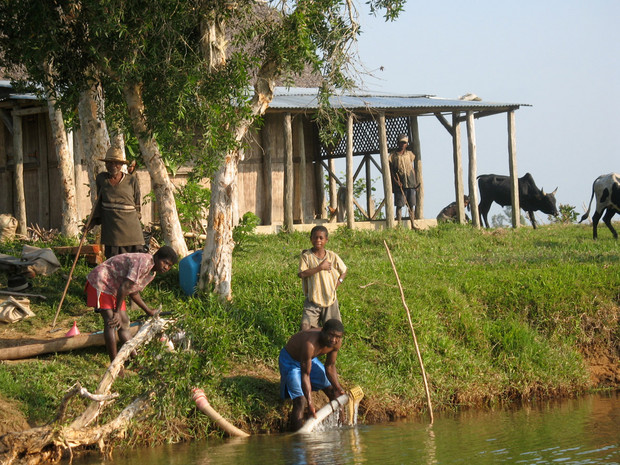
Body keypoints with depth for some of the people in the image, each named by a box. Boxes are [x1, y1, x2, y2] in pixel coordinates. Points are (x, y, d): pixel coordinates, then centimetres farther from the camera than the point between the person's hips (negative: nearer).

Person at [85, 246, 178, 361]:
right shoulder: (143, 262, -26)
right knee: (111, 323, -19)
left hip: (113, 289, 11)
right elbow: (125, 287, -29)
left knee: (124, 323, 9)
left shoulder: (152, 272, 7)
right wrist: (117, 312, -25)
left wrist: (148, 311, 28)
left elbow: (133, 291, 21)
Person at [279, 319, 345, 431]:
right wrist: (310, 404, -39)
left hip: (311, 359, 8)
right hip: (290, 360, -8)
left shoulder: (337, 343, -19)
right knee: (300, 401, -21)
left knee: (334, 393, 11)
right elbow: (305, 375, -37)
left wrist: (338, 388, -15)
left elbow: (330, 367, -4)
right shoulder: (310, 344, -42)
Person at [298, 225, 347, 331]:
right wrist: (320, 267, -19)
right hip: (312, 299, -3)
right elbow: (301, 274, -19)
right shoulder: (306, 256, -6)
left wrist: (339, 281, -3)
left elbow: (344, 271, 16)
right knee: (306, 327, -15)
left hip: (330, 299, 3)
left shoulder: (332, 256, 1)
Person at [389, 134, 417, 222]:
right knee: (399, 205, -6)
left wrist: (415, 181, 13)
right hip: (399, 184, -3)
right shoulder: (393, 155, 1)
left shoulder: (410, 154, 11)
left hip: (410, 183, 3)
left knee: (411, 205, 5)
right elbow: (391, 171, -1)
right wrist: (396, 181, -13)